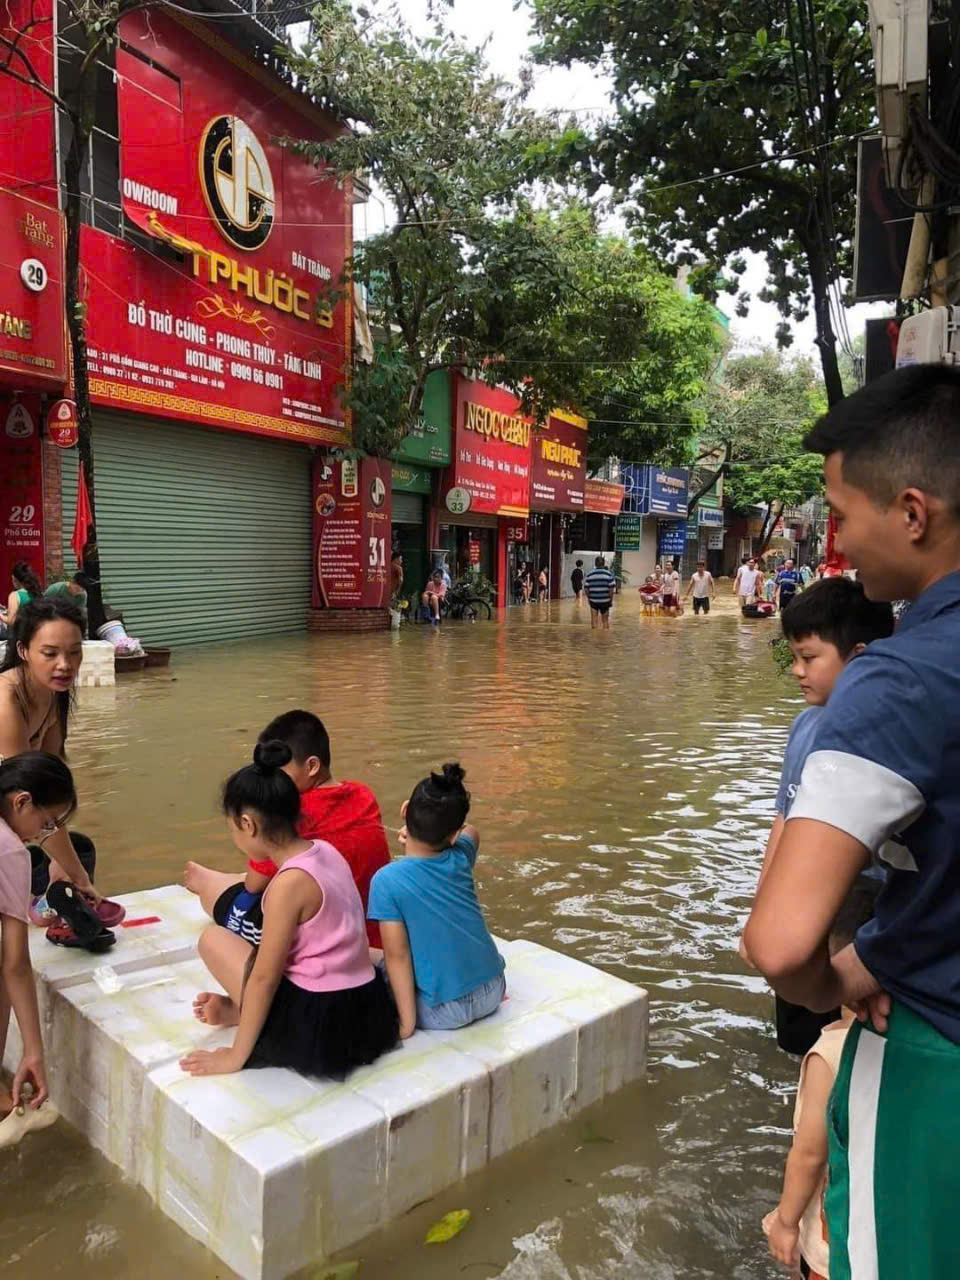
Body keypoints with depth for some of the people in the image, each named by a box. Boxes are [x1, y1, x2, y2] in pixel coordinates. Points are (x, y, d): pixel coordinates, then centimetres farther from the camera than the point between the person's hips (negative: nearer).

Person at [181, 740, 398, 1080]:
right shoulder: (326, 852, 2)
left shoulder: (289, 883, -22)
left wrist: (236, 1055, -4)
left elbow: (265, 976, -16)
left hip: (317, 1029, -8)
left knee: (213, 937, 1)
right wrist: (240, 1007, 24)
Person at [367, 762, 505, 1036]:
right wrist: (440, 833, 6)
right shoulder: (461, 859, -6)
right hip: (492, 993, 4)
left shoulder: (387, 881, -20)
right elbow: (471, 832, 18)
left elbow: (397, 955, -17)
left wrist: (407, 1023, -9)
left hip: (445, 1012, -4)